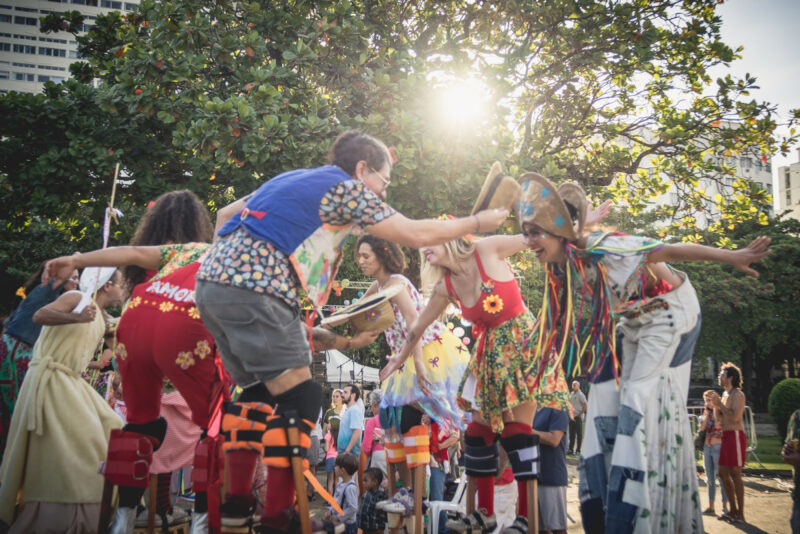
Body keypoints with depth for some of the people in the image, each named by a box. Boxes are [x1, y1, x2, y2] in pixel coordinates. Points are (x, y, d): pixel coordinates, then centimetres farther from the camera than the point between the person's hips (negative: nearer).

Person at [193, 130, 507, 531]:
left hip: (212, 284, 9)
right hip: (253, 292, -9)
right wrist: (478, 222, 14)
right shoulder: (346, 188, 1)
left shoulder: (295, 179, 25)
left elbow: (225, 214, 29)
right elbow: (416, 235, 2)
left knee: (262, 400, 17)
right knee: (300, 401, -3)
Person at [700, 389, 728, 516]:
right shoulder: (706, 412, 12)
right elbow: (703, 427, 2)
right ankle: (711, 507, 15)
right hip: (707, 447, 7)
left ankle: (724, 506, 5)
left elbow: (718, 425, -23)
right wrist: (706, 413, -3)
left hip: (718, 447, -7)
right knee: (710, 479, 10)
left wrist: (715, 408, -18)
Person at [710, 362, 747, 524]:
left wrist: (719, 403, -14)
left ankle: (740, 514, -2)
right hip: (726, 437, 10)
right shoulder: (725, 394, 18)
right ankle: (733, 510, 20)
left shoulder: (738, 394, -10)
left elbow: (735, 417, -22)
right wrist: (716, 405, 8)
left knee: (735, 475, -7)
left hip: (735, 436, -10)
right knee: (723, 474, 11)